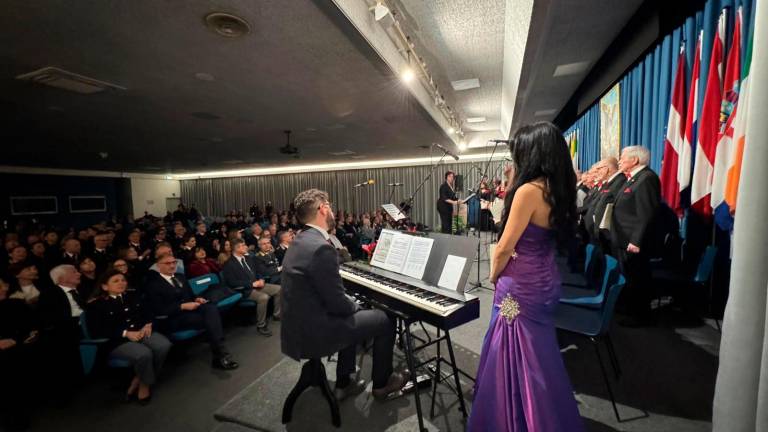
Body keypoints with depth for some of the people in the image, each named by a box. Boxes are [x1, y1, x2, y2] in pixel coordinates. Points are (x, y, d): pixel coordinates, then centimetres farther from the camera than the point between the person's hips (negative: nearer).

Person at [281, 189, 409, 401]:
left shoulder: (300, 241, 5)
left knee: (353, 314, 28)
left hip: (299, 325, 9)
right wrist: (355, 306, 0)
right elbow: (337, 303, -21)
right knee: (385, 320, 3)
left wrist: (352, 305, 10)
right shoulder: (321, 248, -26)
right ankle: (381, 383, 26)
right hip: (312, 333, -9)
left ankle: (343, 384, 35)